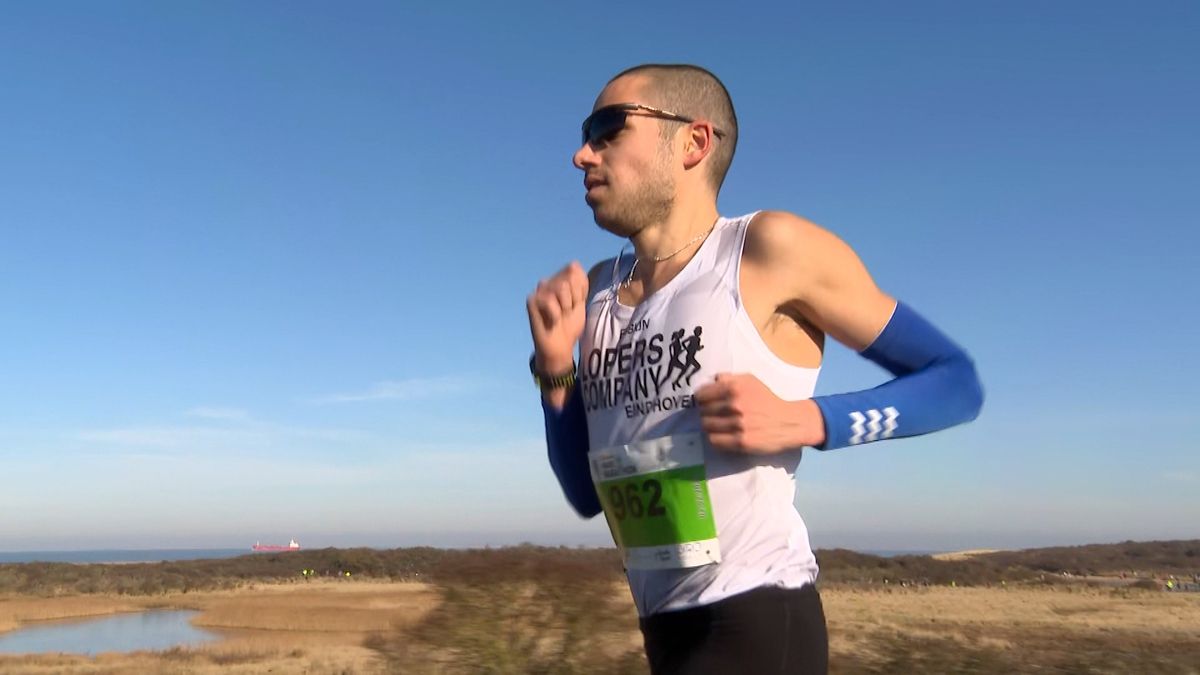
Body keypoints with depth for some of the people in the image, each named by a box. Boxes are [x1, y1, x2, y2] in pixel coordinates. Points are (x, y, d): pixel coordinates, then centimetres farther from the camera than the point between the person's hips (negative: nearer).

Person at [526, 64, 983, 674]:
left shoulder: (772, 249, -10)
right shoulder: (597, 291, 8)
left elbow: (957, 381, -5)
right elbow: (587, 495, 11)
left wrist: (804, 420, -19)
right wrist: (555, 370, -4)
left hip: (758, 622, -6)